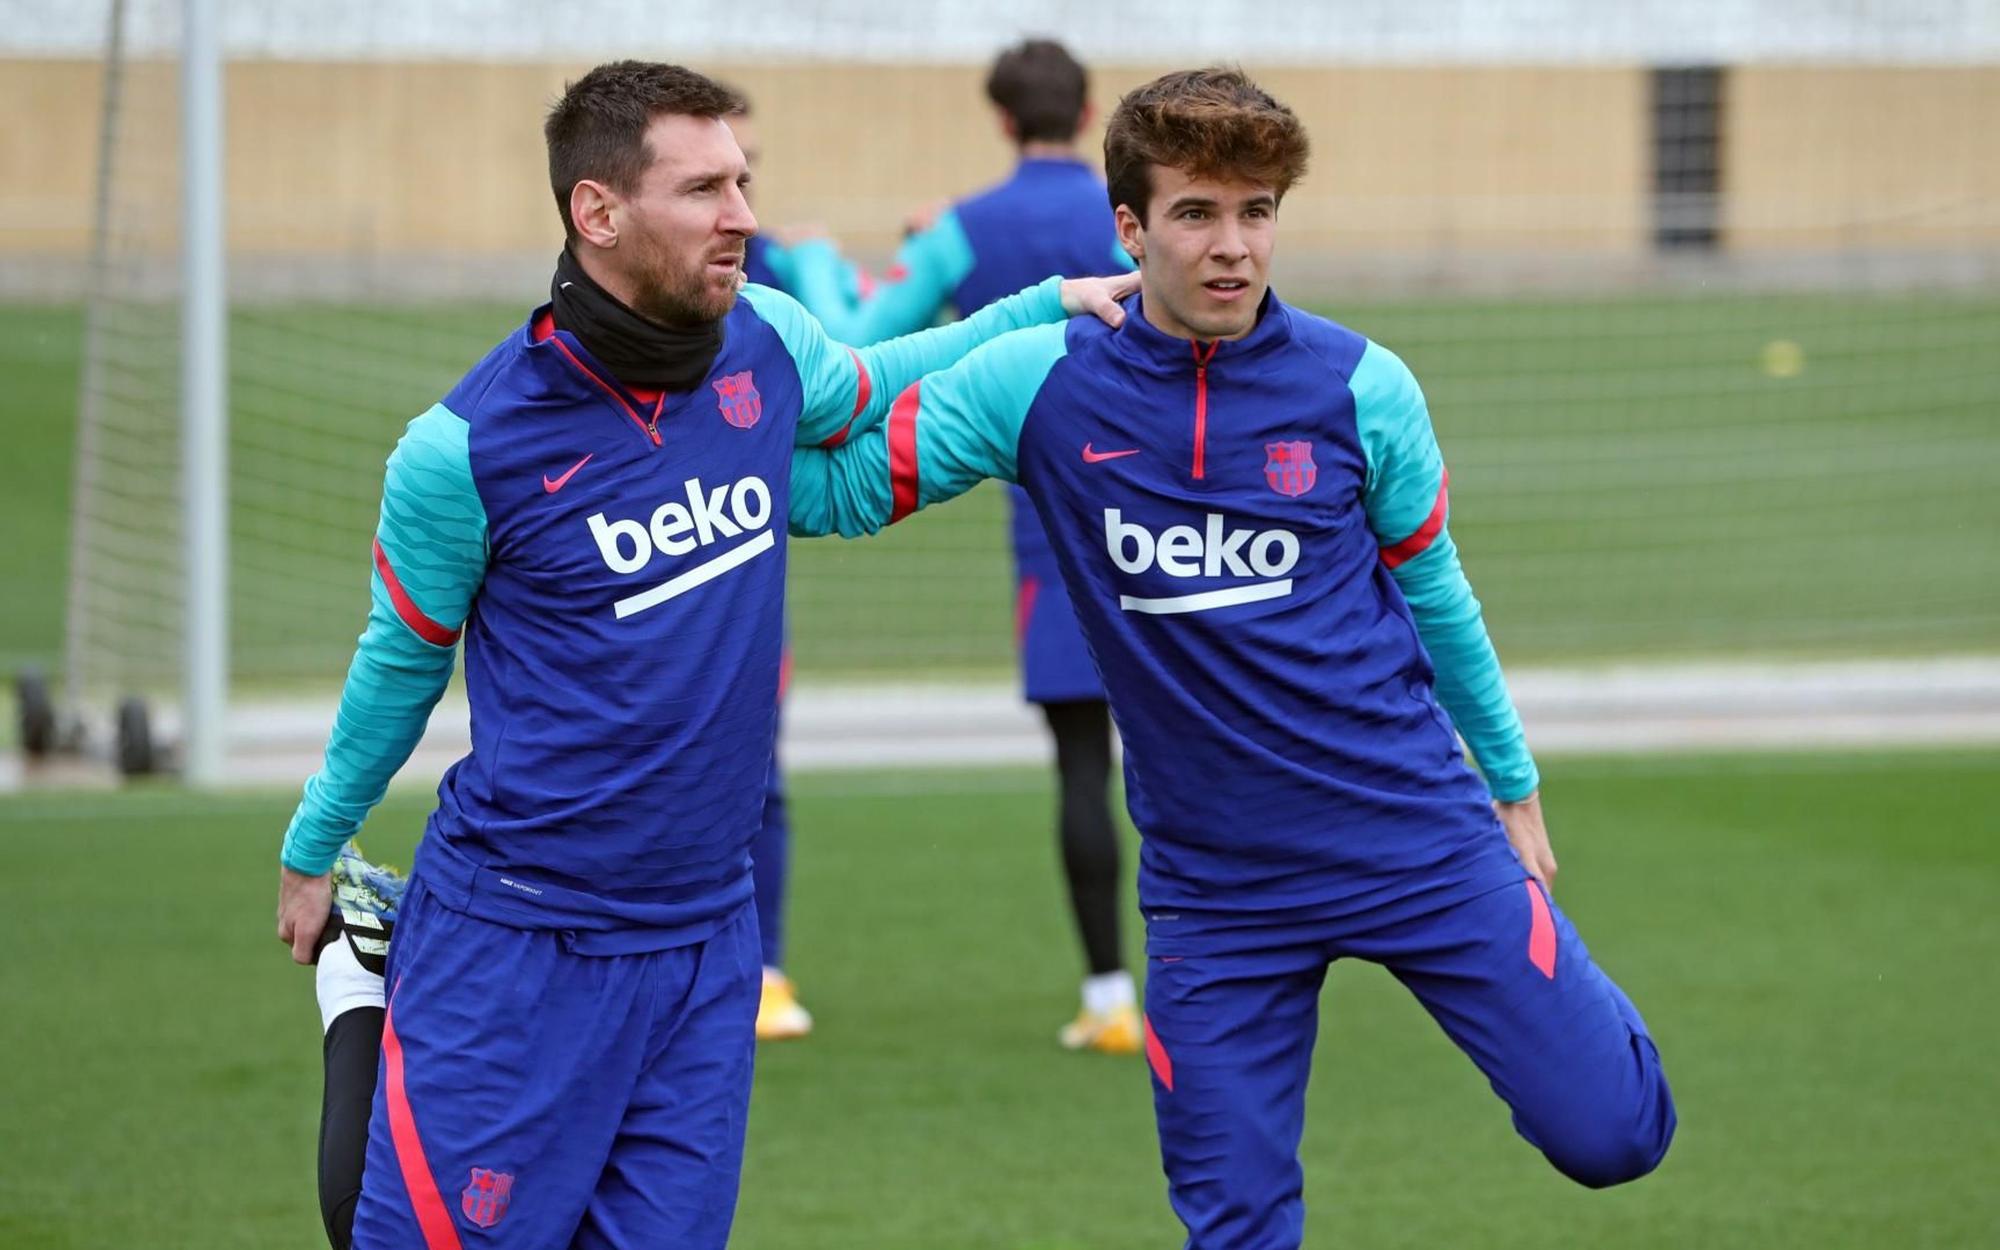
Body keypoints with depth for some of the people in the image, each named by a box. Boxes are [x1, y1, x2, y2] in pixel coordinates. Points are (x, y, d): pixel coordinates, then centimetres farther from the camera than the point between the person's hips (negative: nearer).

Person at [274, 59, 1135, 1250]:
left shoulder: (767, 343, -1)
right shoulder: (467, 447, -13)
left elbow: (872, 391, 24)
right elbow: (403, 660, 4)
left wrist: (1046, 306, 14)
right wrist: (311, 850, 15)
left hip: (704, 940, 4)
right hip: (518, 948, -4)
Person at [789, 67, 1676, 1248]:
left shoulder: (1360, 387, -7)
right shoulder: (1040, 386, -8)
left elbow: (1433, 593, 8)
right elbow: (833, 484, -7)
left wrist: (1513, 780, 16)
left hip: (1418, 837, 0)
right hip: (1216, 886, 0)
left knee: (1610, 1135, -1)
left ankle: (1559, 987, 32)